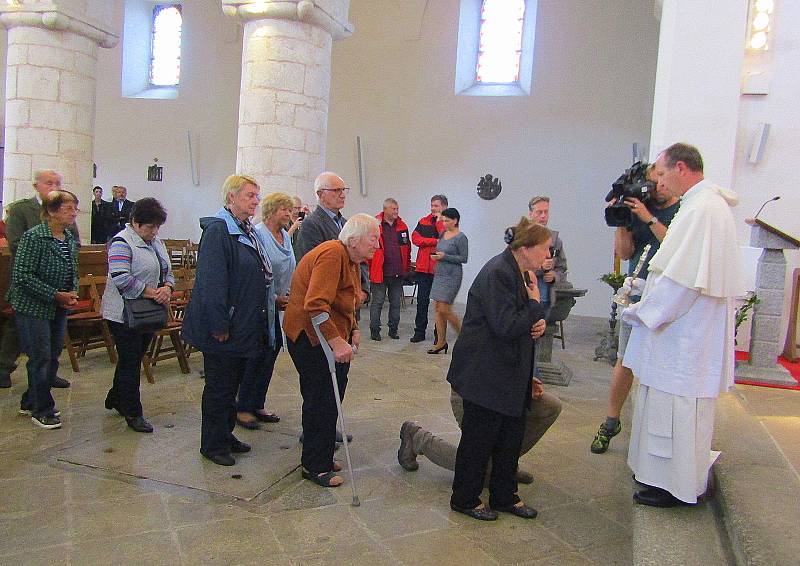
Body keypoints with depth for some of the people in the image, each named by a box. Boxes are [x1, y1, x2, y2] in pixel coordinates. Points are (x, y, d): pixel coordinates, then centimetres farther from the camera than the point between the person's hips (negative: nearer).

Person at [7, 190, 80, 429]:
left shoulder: (70, 239, 5)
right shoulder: (34, 237, -17)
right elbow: (22, 276, -20)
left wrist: (73, 293, -4)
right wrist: (56, 295, -22)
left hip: (59, 309, 7)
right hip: (33, 308, -7)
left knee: (53, 356, 13)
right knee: (41, 358, 0)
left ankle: (30, 402, 31)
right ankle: (42, 410, 15)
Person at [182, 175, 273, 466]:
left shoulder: (247, 231, 12)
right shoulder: (218, 230, -17)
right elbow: (212, 282, -23)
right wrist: (219, 325, -24)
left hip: (244, 327, 9)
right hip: (224, 330, -9)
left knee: (233, 383, 18)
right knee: (220, 386, 3)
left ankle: (225, 435, 32)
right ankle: (214, 444, 18)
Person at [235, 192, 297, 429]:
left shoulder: (285, 236, 11)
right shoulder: (258, 234, -15)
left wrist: (288, 296, 4)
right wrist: (275, 298, -14)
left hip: (278, 305, 8)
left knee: (272, 349, 12)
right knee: (256, 355, -3)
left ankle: (257, 405, 25)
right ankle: (243, 408, 12)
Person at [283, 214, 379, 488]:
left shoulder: (351, 260, 12)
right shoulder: (332, 254, -22)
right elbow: (315, 305, -31)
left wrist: (354, 329, 8)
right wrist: (337, 342, -34)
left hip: (332, 336, 10)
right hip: (311, 336, -10)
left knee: (328, 398, 15)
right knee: (321, 400, -2)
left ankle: (320, 457, 28)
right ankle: (315, 466, 12)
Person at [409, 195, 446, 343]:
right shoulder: (423, 222, 10)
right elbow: (415, 238, -4)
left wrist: (439, 221, -14)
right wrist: (435, 241, -11)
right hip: (423, 268, 3)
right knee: (422, 300, 7)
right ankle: (419, 331, 15)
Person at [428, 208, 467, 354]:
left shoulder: (461, 238, -10)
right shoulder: (442, 234, 12)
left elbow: (464, 258, -12)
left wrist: (444, 256, -16)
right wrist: (436, 256, 5)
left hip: (452, 276, -8)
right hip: (439, 273, 8)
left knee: (444, 309, -9)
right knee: (437, 308, 6)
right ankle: (441, 342, 14)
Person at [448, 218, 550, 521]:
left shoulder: (519, 273, 11)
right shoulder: (497, 273, -20)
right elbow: (506, 327, -26)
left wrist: (538, 322, -3)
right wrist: (536, 306, -14)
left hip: (509, 375, 10)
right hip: (486, 375, -10)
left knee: (512, 436, 17)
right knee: (479, 438, 5)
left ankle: (504, 496, 33)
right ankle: (465, 499, 23)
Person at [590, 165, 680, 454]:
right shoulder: (638, 208, 9)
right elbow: (624, 252, 5)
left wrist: (649, 219, -17)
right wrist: (621, 222, -8)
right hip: (637, 297, 3)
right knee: (625, 360, 6)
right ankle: (611, 421, 18)